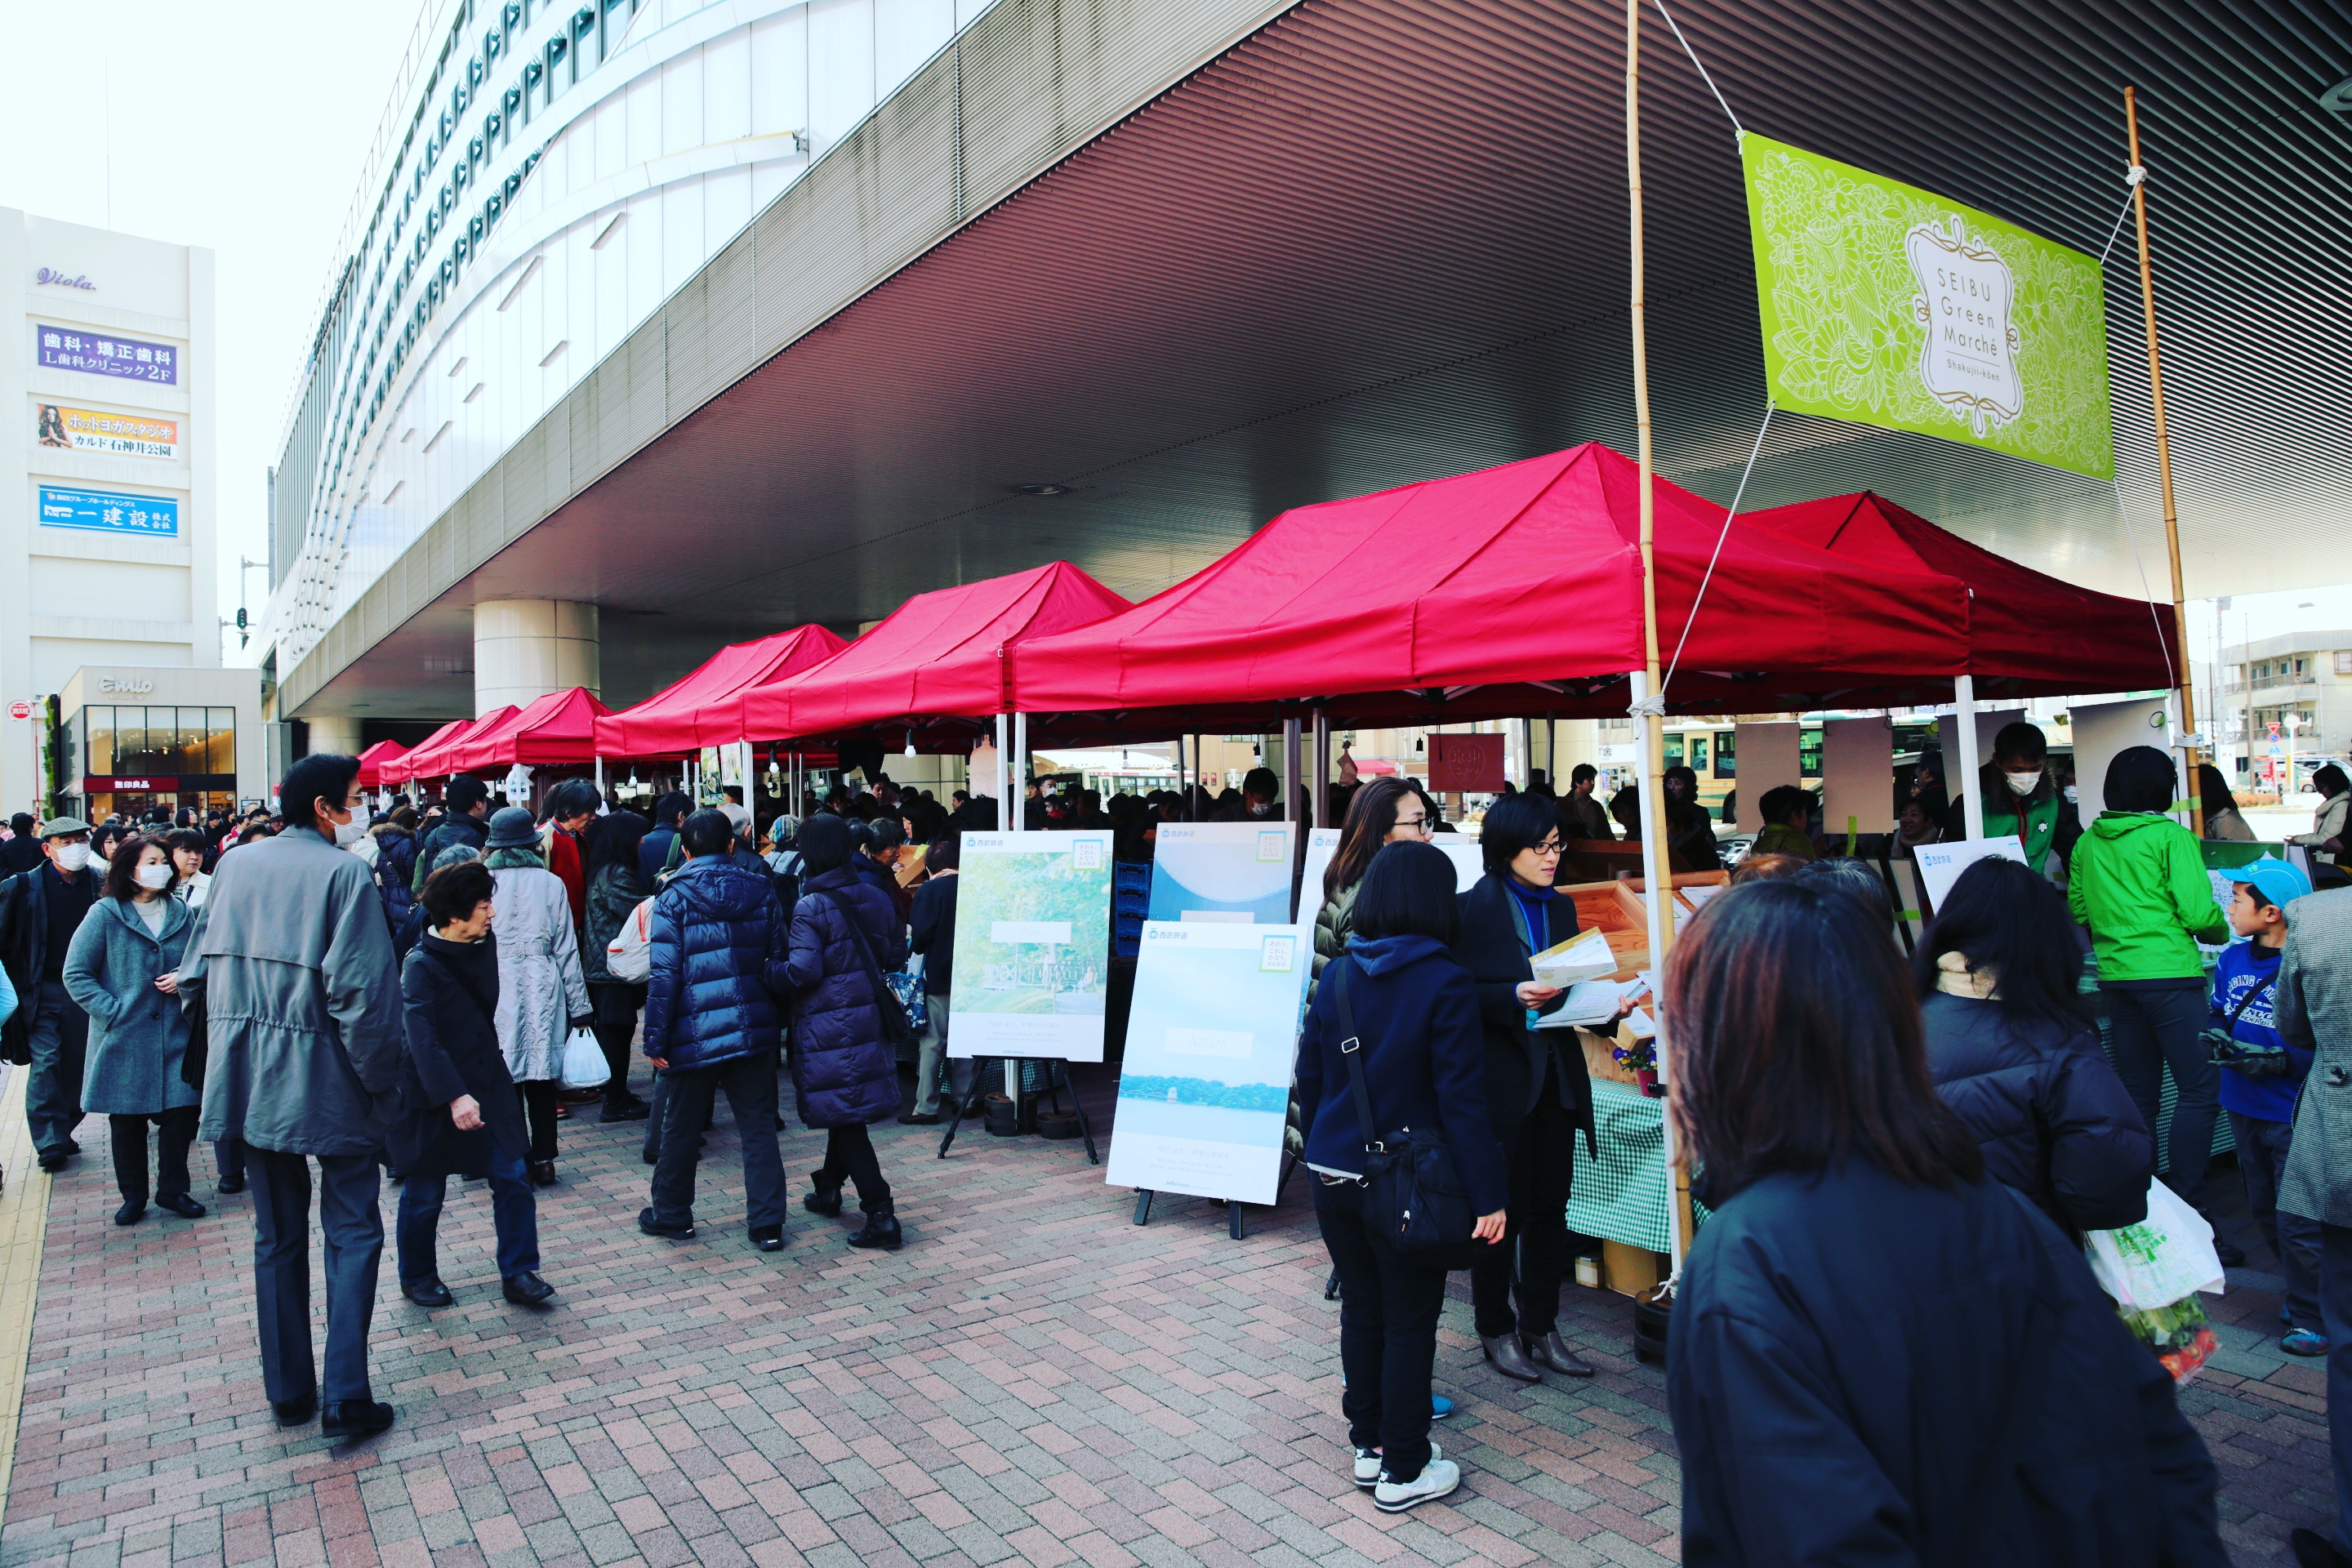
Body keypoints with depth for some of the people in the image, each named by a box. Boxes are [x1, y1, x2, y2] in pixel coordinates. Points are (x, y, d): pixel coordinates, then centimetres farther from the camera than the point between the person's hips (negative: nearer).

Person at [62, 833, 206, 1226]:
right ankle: (133, 1196, 25)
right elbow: (76, 975, -5)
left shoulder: (180, 912, 6)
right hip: (124, 1037, -3)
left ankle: (172, 1190, 19)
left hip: (174, 1035, 3)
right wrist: (113, 1010, -13)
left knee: (181, 1113, 1)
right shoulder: (104, 914, -6)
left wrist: (185, 977, -4)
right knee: (127, 1120, 9)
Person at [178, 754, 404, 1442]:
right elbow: (361, 988, -19)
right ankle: (346, 1397, 1)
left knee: (277, 1236, 16)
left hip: (249, 1078, 6)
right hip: (327, 1080, -6)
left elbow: (199, 971, 11)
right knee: (352, 1232, 4)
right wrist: (381, 1078, -10)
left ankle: (288, 1392, 24)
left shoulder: (236, 864, 7)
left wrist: (231, 1035, 19)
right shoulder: (342, 872, -14)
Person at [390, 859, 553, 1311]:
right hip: (434, 1095, -5)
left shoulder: (485, 948, 2)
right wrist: (454, 1096, -34)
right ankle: (418, 1277, 30)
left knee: (513, 1177, 0)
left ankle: (518, 1273, 10)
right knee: (426, 1193, 10)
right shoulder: (421, 965, -18)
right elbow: (423, 1039, -26)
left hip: (488, 1084, 6)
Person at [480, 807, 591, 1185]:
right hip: (542, 988, 1)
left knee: (507, 1080, 5)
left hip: (496, 990, -1)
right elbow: (566, 948, 4)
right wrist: (579, 1005, 9)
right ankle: (543, 1161, 15)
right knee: (541, 1080, 10)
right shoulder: (551, 883, 2)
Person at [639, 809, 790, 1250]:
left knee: (680, 1128, 14)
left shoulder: (674, 897, -7)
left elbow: (664, 974, -10)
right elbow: (779, 961, 7)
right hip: (754, 1029, 3)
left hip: (697, 1034, -2)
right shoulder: (762, 890, 4)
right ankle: (768, 1225, 7)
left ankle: (671, 1215, 30)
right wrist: (778, 1022, 16)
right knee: (759, 1128, 7)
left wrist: (655, 1039, -5)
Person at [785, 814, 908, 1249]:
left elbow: (803, 971, -20)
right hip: (868, 1016, 7)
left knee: (845, 1119, -2)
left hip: (827, 1027, -7)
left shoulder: (809, 907, -15)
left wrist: (770, 973, -3)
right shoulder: (876, 897, 4)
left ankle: (881, 1216, -3)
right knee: (847, 1110, 22)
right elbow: (897, 955, 10)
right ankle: (828, 1189, 40)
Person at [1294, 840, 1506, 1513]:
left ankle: (1369, 1444, 32)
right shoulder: (1445, 985, -15)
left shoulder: (1336, 975, 2)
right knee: (1409, 1323, 9)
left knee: (1361, 1308, 18)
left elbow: (1309, 1077, 8)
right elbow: (1463, 1099, -16)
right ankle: (1403, 1470, 20)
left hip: (1333, 1176, 5)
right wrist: (1488, 1195, -12)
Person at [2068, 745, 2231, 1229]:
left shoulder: (2088, 843, 10)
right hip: (2167, 972, -6)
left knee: (2138, 1094, 12)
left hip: (2114, 974, 6)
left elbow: (2078, 909, 16)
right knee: (2200, 1091, -4)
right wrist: (2223, 930, 10)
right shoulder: (2170, 836, -6)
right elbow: (2197, 913, -10)